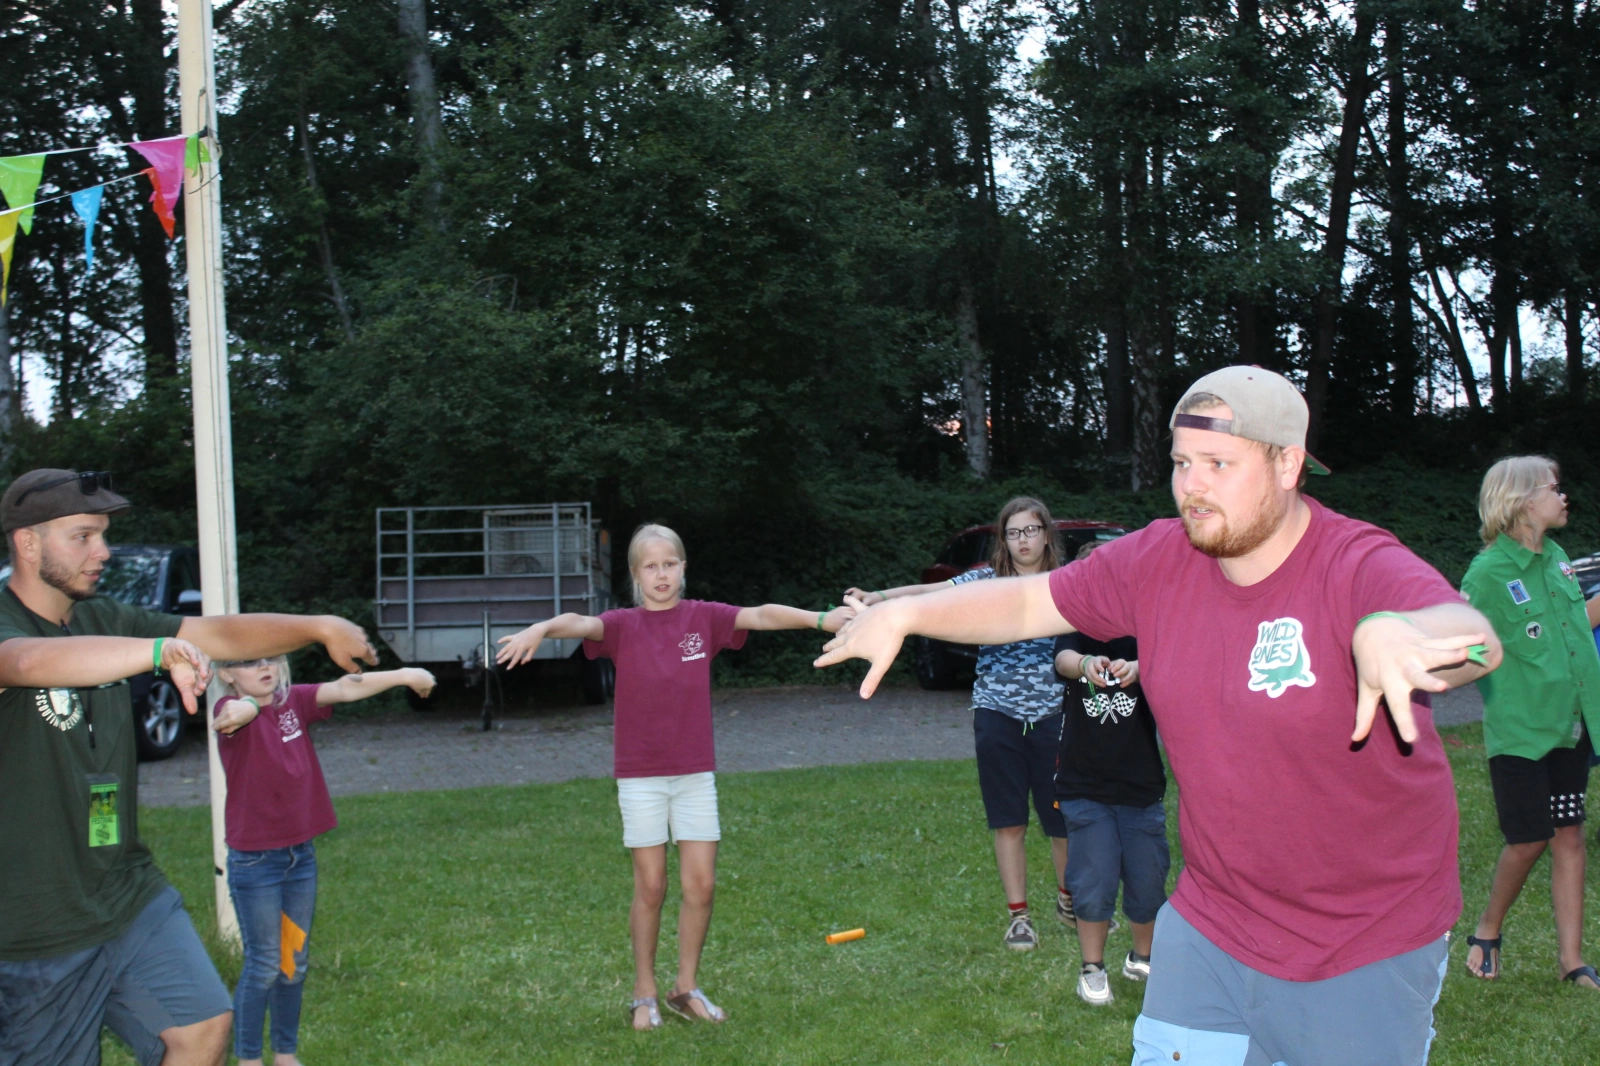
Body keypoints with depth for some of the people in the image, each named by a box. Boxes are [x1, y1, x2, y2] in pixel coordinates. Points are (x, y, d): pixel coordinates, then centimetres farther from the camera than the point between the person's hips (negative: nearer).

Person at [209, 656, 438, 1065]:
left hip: (301, 854, 6)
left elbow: (345, 688, -11)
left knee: (295, 963, 15)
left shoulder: (295, 700, 1)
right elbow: (234, 714, -36)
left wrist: (402, 675, -23)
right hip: (254, 861, -5)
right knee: (264, 966, 2)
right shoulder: (233, 709, -13)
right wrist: (244, 709, -58)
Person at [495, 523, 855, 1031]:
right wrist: (539, 628, -43)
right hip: (640, 775, -2)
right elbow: (579, 623, -22)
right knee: (651, 887, 3)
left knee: (701, 884, 3)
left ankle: (687, 988, 21)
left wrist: (820, 618, -26)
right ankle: (644, 993, 19)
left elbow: (762, 615, -12)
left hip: (695, 771, 2)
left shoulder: (703, 617, 1)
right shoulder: (623, 625, -3)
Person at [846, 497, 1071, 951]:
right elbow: (932, 592, -8)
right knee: (1009, 820, 5)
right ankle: (1018, 914, 17)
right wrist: (882, 597, -24)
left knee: (1064, 815, 8)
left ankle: (1068, 899, 33)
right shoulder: (988, 581, 2)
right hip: (998, 715, 0)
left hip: (1053, 717, 0)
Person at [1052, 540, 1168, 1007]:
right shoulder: (1077, 629, -2)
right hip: (1085, 785, -1)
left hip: (1141, 784, 1)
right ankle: (1092, 969, 18)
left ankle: (1141, 958, 34)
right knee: (1095, 882, -2)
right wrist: (1087, 664, -49)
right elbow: (1063, 660, -25)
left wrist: (1136, 668, -49)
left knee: (1147, 881, 9)